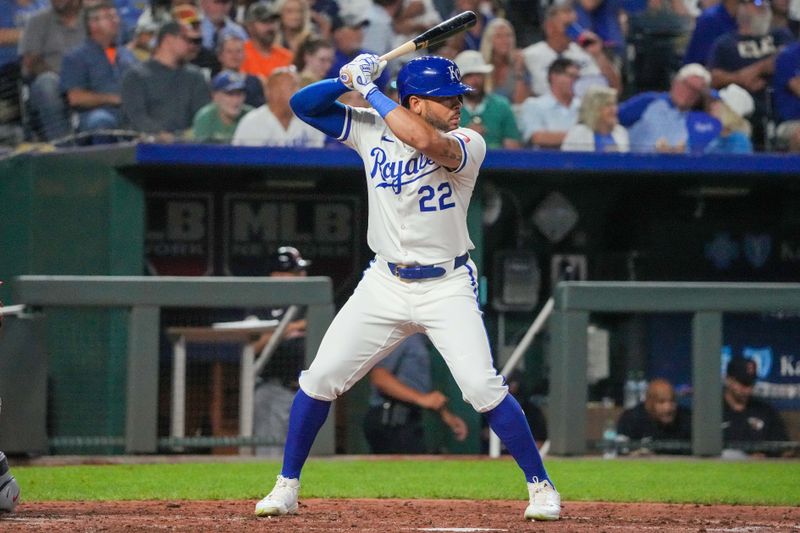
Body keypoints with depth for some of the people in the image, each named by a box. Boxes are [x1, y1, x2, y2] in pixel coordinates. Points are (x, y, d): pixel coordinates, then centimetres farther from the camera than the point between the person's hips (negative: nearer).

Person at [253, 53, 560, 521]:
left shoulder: (468, 145, -13)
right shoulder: (372, 131, -1)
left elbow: (424, 140, -34)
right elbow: (304, 105, 2)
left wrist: (370, 90, -24)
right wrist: (347, 80, -17)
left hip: (448, 287, -3)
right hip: (385, 284, 4)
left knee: (484, 387, -17)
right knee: (320, 379, 0)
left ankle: (541, 486, -2)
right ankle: (287, 488, 15)